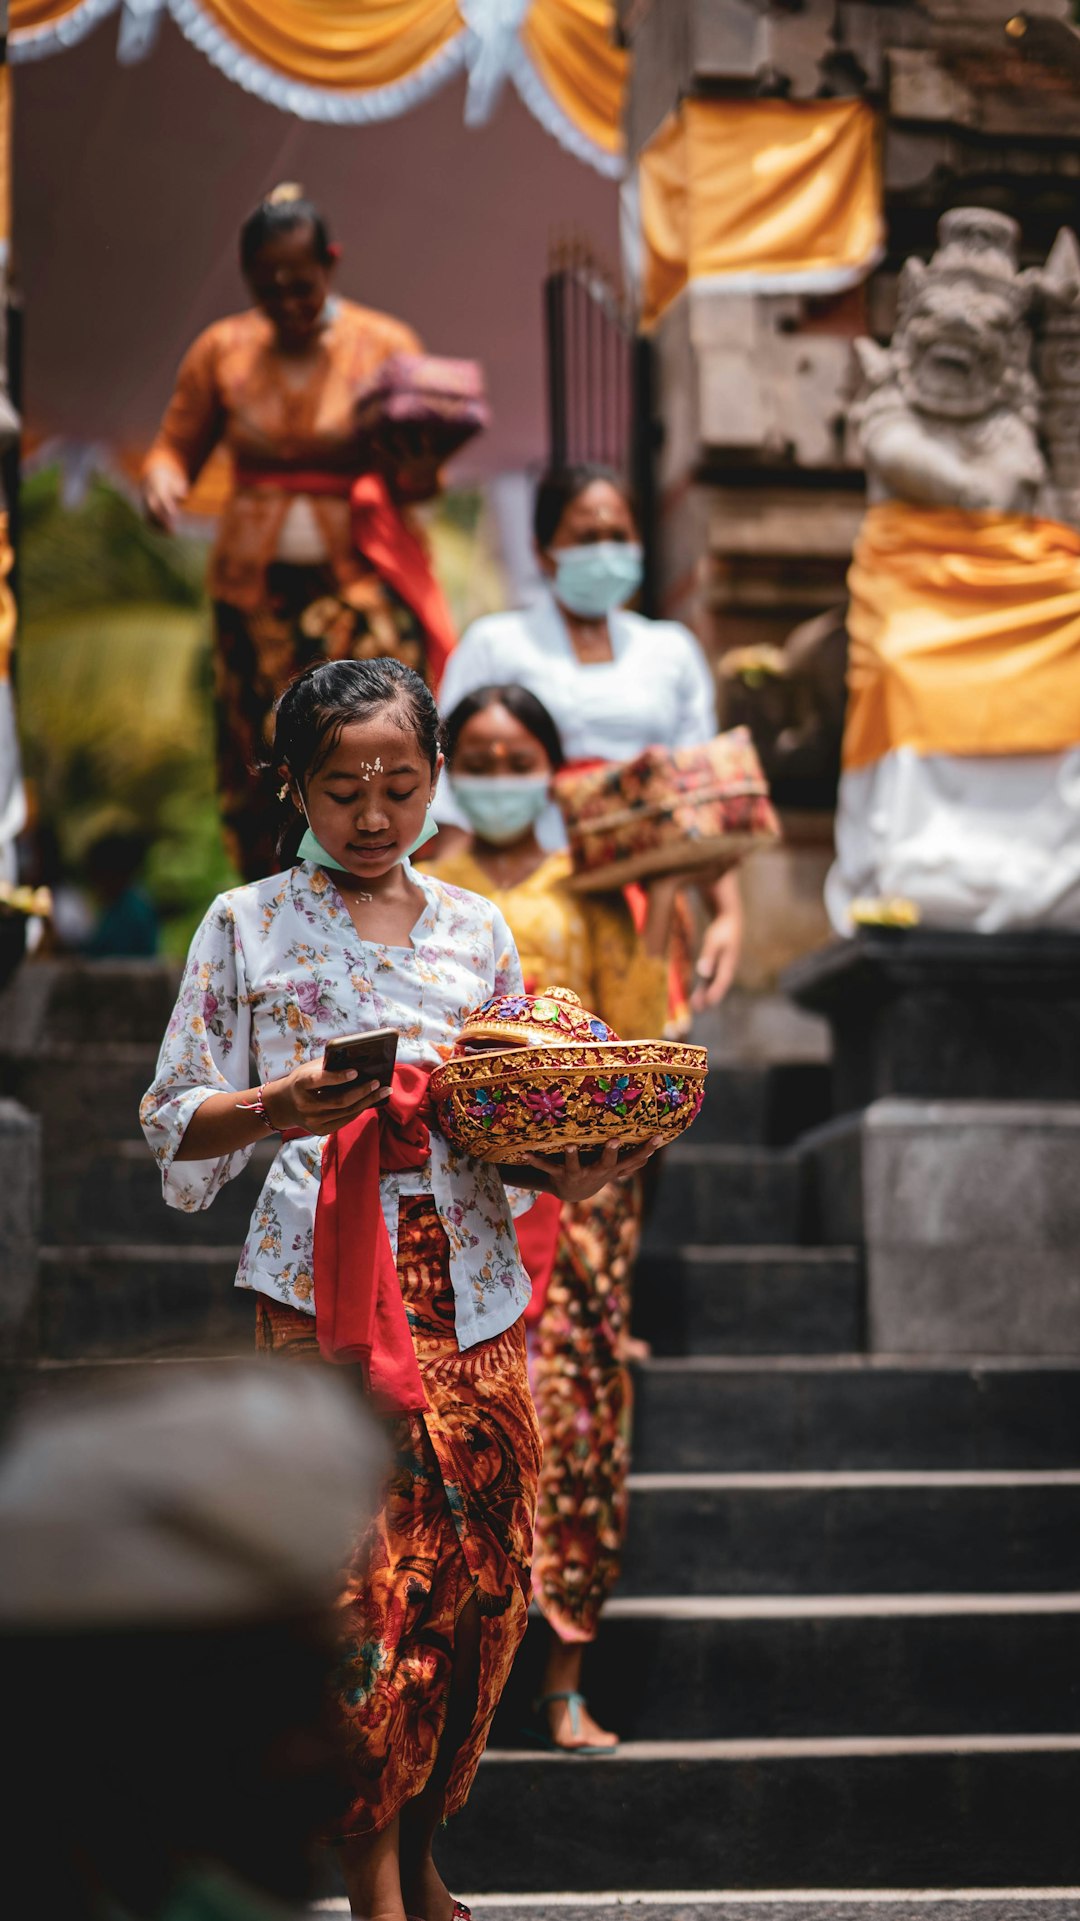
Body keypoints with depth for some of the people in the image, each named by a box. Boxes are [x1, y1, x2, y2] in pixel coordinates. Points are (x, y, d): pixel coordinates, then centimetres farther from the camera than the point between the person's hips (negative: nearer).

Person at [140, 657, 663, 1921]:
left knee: (481, 1579, 2)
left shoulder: (477, 930, 14)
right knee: (360, 1579, -10)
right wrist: (274, 1108, -17)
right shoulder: (248, 926, 4)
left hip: (471, 1298, 4)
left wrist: (582, 1158, -4)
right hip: (321, 1295, -3)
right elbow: (174, 1119, 2)